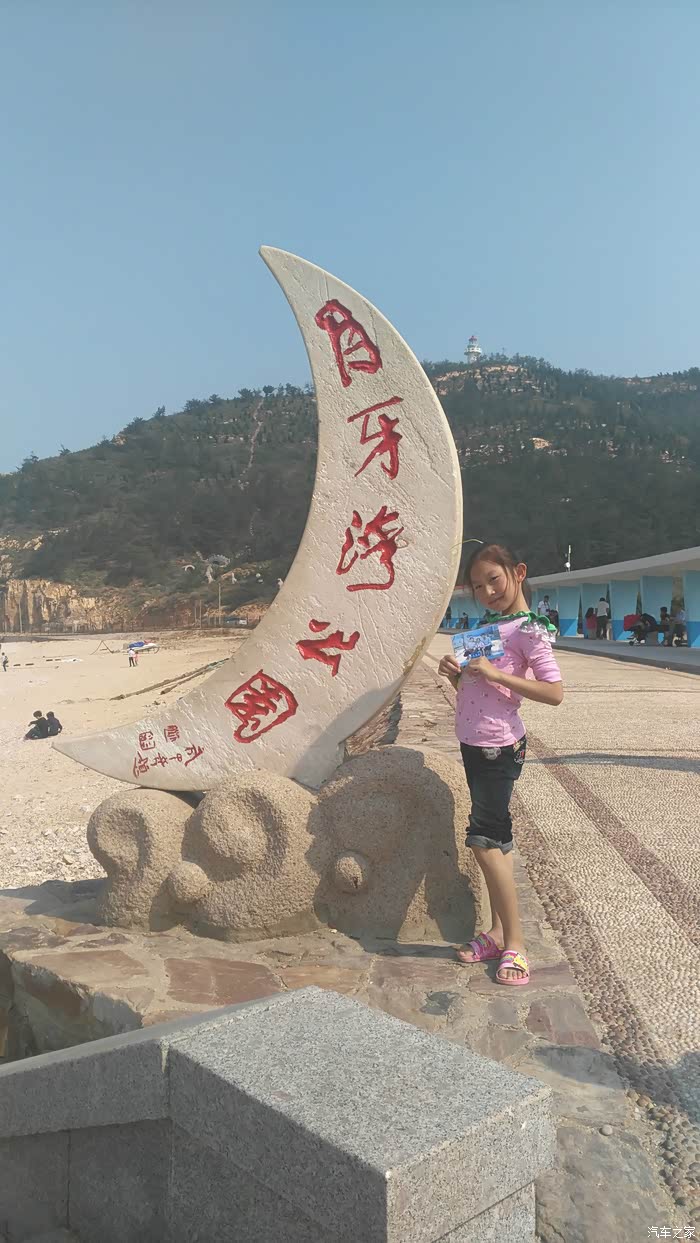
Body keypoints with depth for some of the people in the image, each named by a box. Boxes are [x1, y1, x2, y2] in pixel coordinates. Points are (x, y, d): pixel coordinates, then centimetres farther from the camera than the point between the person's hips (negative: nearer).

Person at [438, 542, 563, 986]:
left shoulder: (529, 630, -12)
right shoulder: (487, 627, 13)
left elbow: (555, 692, -20)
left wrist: (495, 674, -24)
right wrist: (456, 675, -4)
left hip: (500, 745, -8)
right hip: (474, 743, 8)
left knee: (484, 837, -7)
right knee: (497, 837, 12)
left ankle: (514, 942, 4)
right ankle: (499, 932, 21)